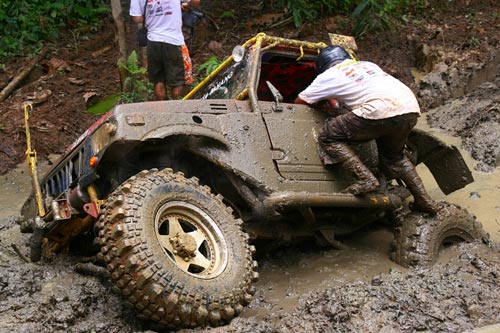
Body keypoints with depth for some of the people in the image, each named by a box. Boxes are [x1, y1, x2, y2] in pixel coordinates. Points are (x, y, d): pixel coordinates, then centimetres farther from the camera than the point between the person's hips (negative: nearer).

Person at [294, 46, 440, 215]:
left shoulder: (329, 75, 17)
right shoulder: (368, 64, 33)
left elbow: (300, 101, 26)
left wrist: (317, 105, 46)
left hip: (382, 110, -7)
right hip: (411, 108, 7)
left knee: (328, 137, 4)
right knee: (394, 156, 31)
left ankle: (365, 179, -7)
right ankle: (424, 200, 26)